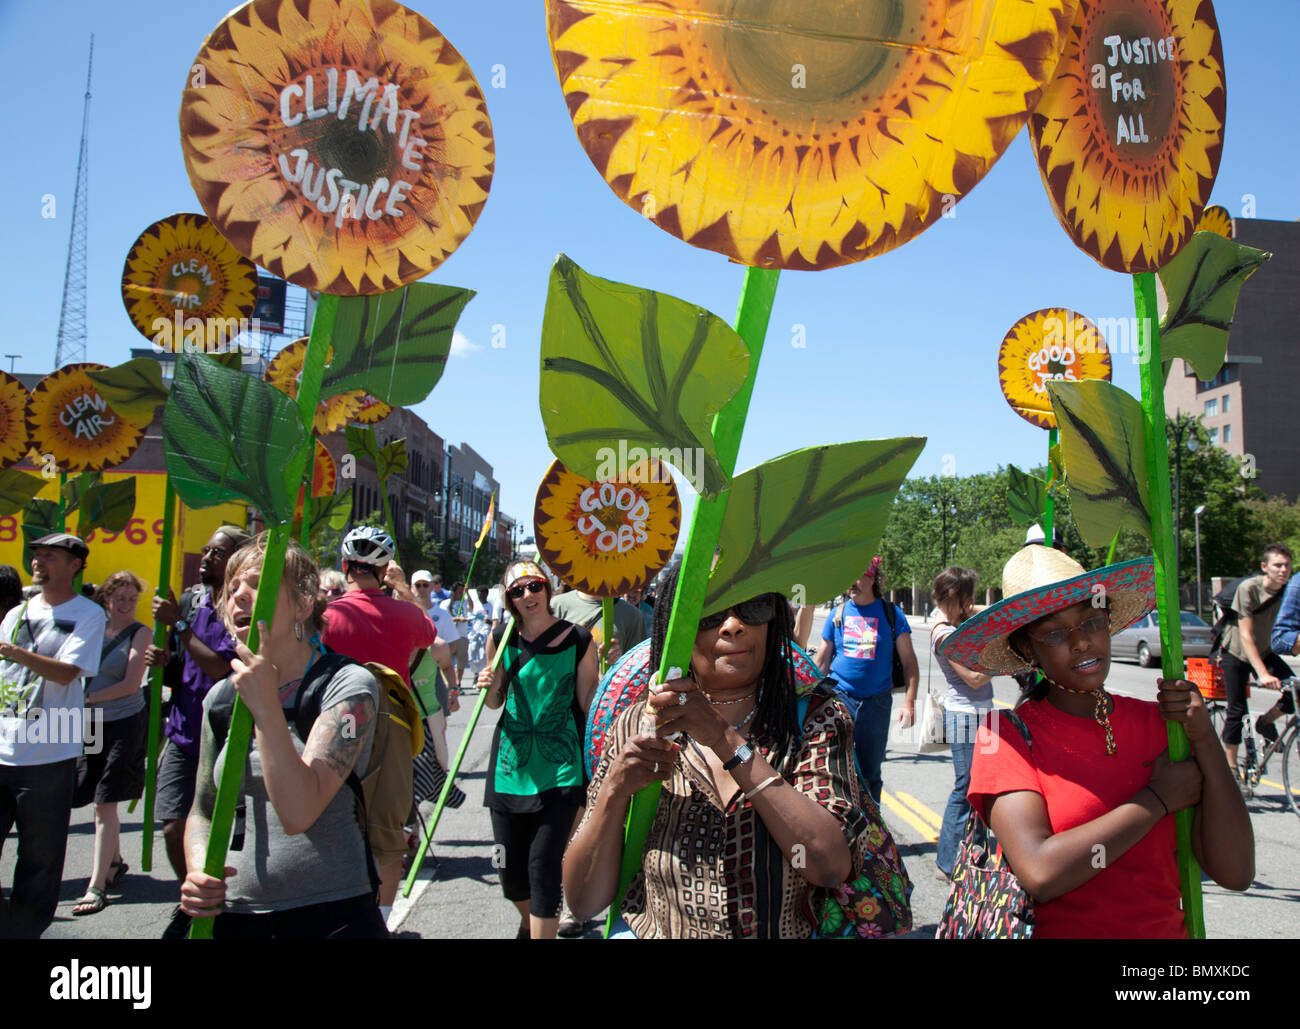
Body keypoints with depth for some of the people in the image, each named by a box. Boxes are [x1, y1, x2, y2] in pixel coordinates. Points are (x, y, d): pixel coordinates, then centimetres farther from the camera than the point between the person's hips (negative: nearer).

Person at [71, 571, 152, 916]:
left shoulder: (140, 633, -5)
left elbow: (130, 685, -11)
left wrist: (87, 698, -10)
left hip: (124, 723, -5)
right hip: (92, 724, 5)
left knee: (104, 805, -7)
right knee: (102, 803, 13)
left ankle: (97, 885, -4)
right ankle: (115, 862, 34)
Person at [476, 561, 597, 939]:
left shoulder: (578, 639, -6)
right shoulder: (501, 639, 0)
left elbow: (588, 704, 1)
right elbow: (495, 702, 12)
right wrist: (489, 687, -9)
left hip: (560, 769, -3)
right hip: (511, 765, 3)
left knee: (543, 865, -10)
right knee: (510, 869, 12)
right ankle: (528, 922, 43)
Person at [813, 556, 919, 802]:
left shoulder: (891, 613, 2)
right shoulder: (838, 613, 6)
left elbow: (909, 662, 3)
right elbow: (820, 662, 11)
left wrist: (909, 701, -8)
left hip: (877, 701, 0)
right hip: (840, 697, 0)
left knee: (870, 772, 9)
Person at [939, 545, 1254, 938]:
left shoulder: (1159, 722, 4)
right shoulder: (1008, 734, -6)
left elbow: (1235, 873, 0)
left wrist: (1205, 740, -6)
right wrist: (1157, 799, -10)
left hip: (1166, 928, 3)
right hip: (1055, 930, -3)